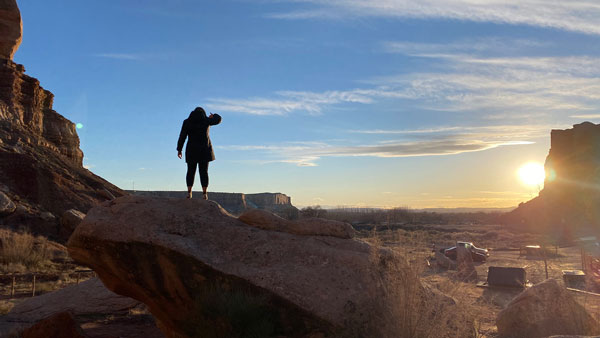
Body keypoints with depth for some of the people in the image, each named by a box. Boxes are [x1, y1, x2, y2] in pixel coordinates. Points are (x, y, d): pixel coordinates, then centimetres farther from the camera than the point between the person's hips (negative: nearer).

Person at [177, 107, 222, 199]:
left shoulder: (187, 122, 1)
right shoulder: (206, 120, -1)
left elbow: (182, 137, -2)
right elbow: (218, 119, 14)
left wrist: (179, 149, 3)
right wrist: (214, 116, 36)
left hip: (192, 150, 1)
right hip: (204, 149, 0)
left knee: (191, 171, 8)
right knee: (204, 171, 2)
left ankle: (189, 192, -2)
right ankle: (204, 193, -4)